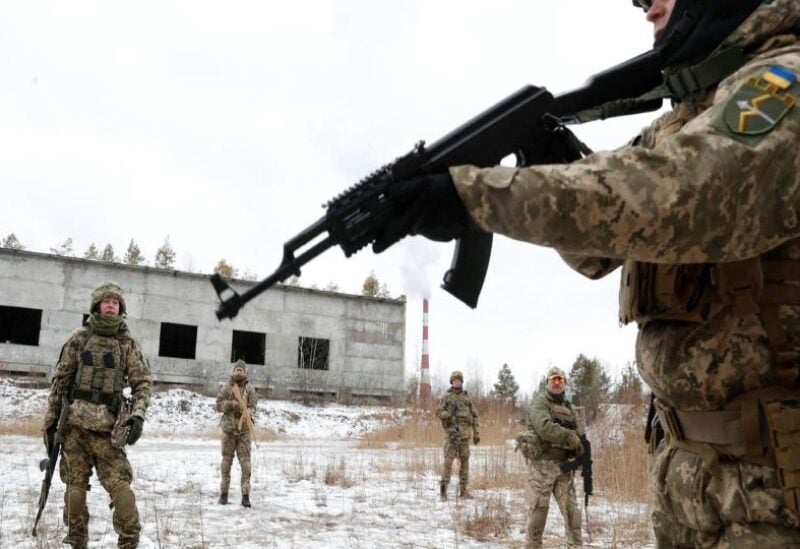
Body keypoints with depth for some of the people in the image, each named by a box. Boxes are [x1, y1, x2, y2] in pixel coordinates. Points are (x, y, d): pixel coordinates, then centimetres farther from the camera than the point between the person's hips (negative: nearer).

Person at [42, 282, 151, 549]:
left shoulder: (128, 343, 3)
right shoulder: (79, 338, 5)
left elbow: (142, 382, 2)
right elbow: (60, 380, 8)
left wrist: (138, 415, -13)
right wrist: (51, 420, 6)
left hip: (107, 425, -1)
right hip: (74, 422, 2)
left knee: (118, 482, -8)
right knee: (75, 482, 7)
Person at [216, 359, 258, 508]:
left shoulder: (250, 389, 5)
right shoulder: (226, 388, 5)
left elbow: (253, 407, -1)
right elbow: (219, 405, 1)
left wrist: (249, 415, -22)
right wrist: (232, 403, -15)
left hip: (244, 429, 0)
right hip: (229, 428, 0)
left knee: (245, 461, -5)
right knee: (227, 460, 7)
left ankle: (245, 495, -3)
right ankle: (224, 494, 15)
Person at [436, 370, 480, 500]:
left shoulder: (467, 397, 11)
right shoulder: (446, 397, 4)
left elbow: (474, 415, 12)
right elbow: (439, 412, 1)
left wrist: (477, 433, 6)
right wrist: (448, 413, -20)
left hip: (465, 432, 3)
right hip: (451, 432, -3)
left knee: (464, 460, 3)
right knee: (448, 459, -8)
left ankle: (463, 490, 10)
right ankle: (443, 488, -1)